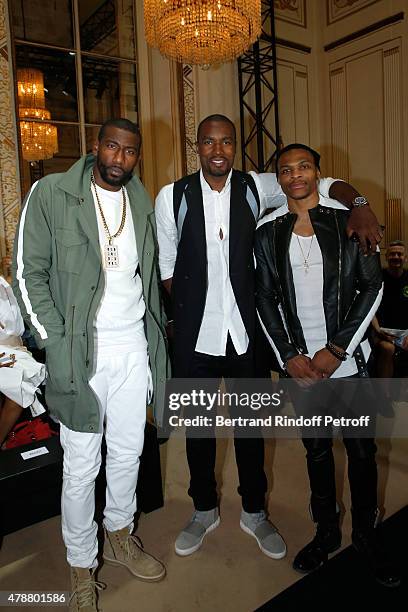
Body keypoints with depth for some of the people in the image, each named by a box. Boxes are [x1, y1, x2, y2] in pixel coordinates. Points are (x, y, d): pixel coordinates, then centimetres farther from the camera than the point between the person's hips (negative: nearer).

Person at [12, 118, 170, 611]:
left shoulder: (141, 202, 11)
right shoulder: (52, 194, -5)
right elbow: (28, 271, -6)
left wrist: (156, 335, 11)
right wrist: (55, 341, -12)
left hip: (134, 344, 5)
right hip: (80, 348, -4)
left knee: (129, 453, 17)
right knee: (82, 467, 5)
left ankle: (119, 536, 41)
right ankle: (81, 565, 29)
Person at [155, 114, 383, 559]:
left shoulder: (255, 188, 0)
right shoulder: (172, 197, -3)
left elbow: (324, 184, 4)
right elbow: (166, 266, 2)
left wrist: (358, 206, -14)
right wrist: (191, 307, -1)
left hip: (245, 329, 1)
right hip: (195, 333, 0)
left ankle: (254, 512, 38)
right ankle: (204, 510, 38)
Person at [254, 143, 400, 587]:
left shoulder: (349, 220, -2)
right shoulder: (268, 231, 3)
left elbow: (372, 286, -4)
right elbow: (265, 298, 3)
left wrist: (336, 350, -10)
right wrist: (289, 356, -5)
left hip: (347, 358, -1)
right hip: (299, 363, 1)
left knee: (361, 450, 9)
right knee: (316, 450, 15)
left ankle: (366, 537, 32)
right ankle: (326, 531, 36)